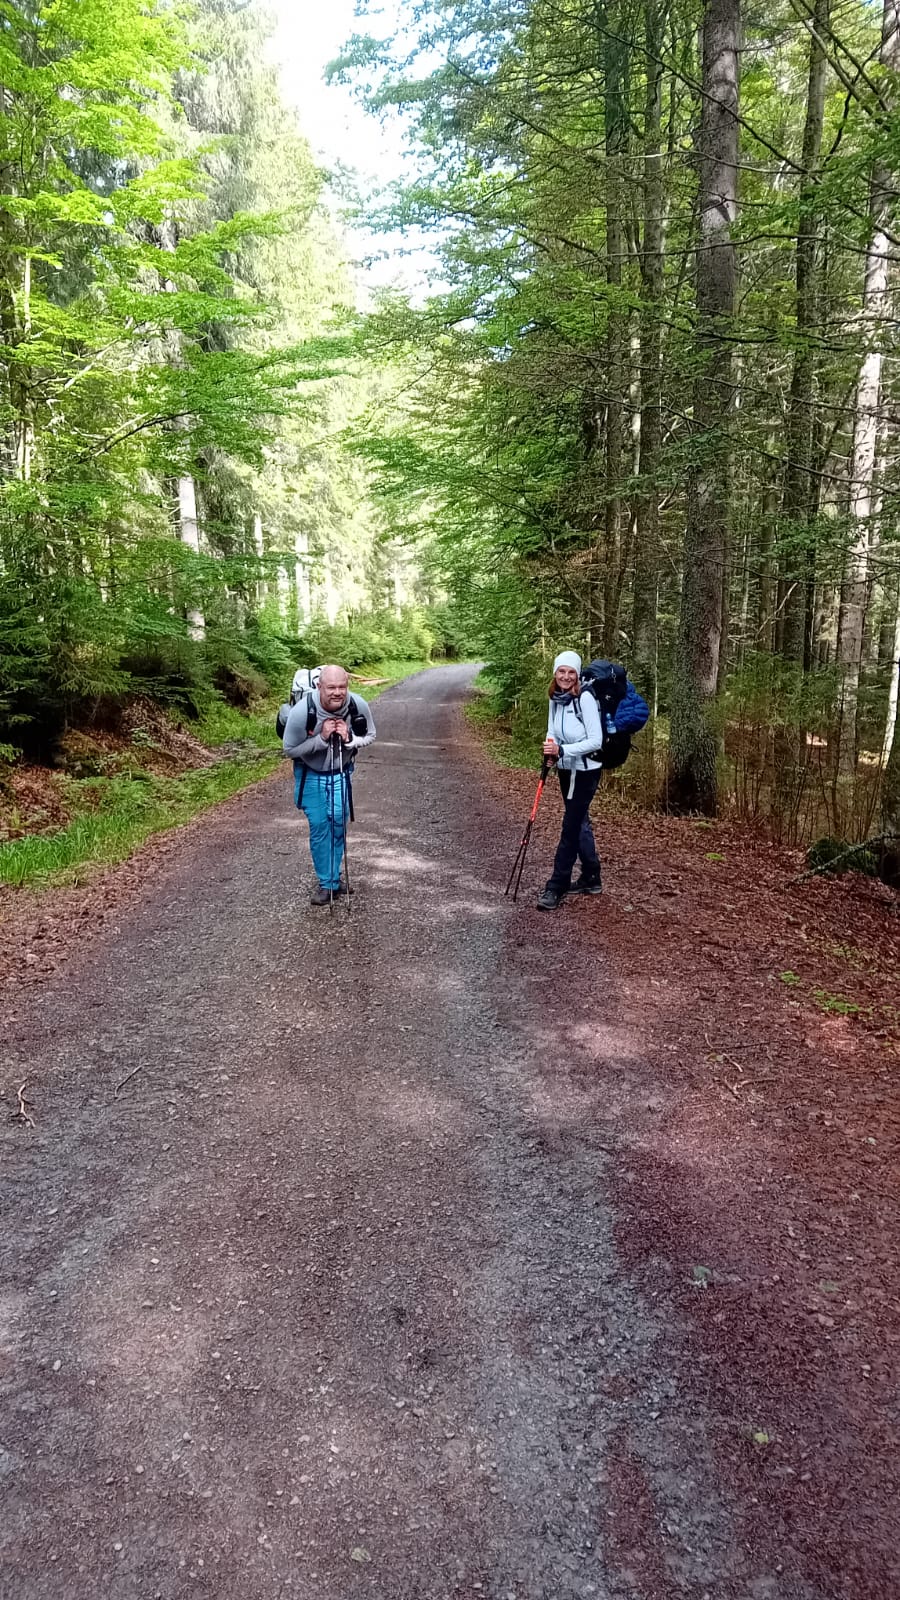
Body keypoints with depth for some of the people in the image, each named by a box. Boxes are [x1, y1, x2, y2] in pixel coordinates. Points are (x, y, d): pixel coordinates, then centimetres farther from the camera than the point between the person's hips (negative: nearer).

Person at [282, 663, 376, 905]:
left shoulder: (358, 706, -23)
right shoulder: (302, 711, -30)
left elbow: (369, 736, -4)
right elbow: (290, 749, -18)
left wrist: (349, 738, -25)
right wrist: (321, 738, -31)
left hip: (341, 772, 2)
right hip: (310, 774, -2)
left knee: (338, 822, -2)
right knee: (319, 825, -2)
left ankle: (331, 880, 13)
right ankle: (328, 882, 13)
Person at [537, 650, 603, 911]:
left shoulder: (585, 698, -20)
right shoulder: (555, 699, 1)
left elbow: (595, 741, -22)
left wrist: (562, 750, -29)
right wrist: (550, 750, -10)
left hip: (585, 770, -8)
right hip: (566, 769, 8)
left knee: (570, 826, -5)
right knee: (580, 823, 16)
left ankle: (556, 887, 1)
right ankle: (591, 879, 29)